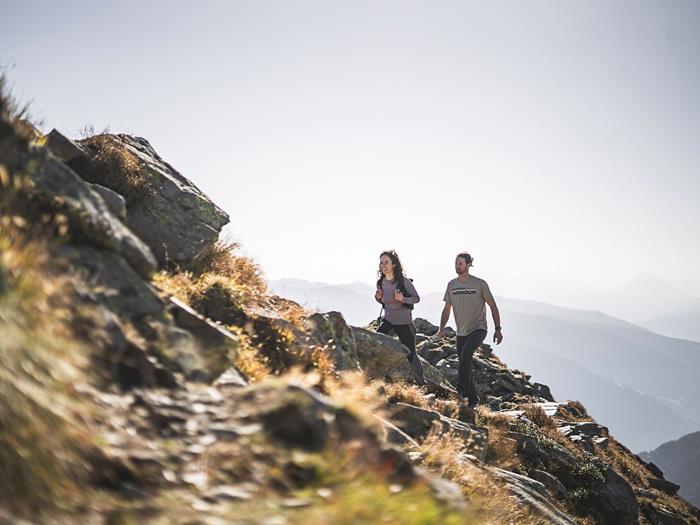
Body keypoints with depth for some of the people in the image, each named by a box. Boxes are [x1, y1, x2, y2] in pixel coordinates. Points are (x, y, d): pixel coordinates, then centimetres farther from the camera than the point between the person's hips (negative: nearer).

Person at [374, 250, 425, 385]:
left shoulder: (404, 281, -19)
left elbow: (417, 298, -9)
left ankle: (421, 381, 32)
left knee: (410, 354, 9)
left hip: (404, 323, -3)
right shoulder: (380, 282, -5)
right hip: (388, 321, 3)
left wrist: (402, 299, -27)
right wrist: (378, 298, -11)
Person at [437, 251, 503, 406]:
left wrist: (498, 329, -5)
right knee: (465, 365, 8)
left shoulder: (480, 284, -7)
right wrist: (441, 329, -3)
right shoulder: (451, 285, 5)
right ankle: (473, 399, 23)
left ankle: (462, 389, -20)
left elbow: (493, 306, -1)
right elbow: (447, 309, 11)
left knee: (466, 353, -30)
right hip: (461, 332, 5)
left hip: (478, 329, -5)